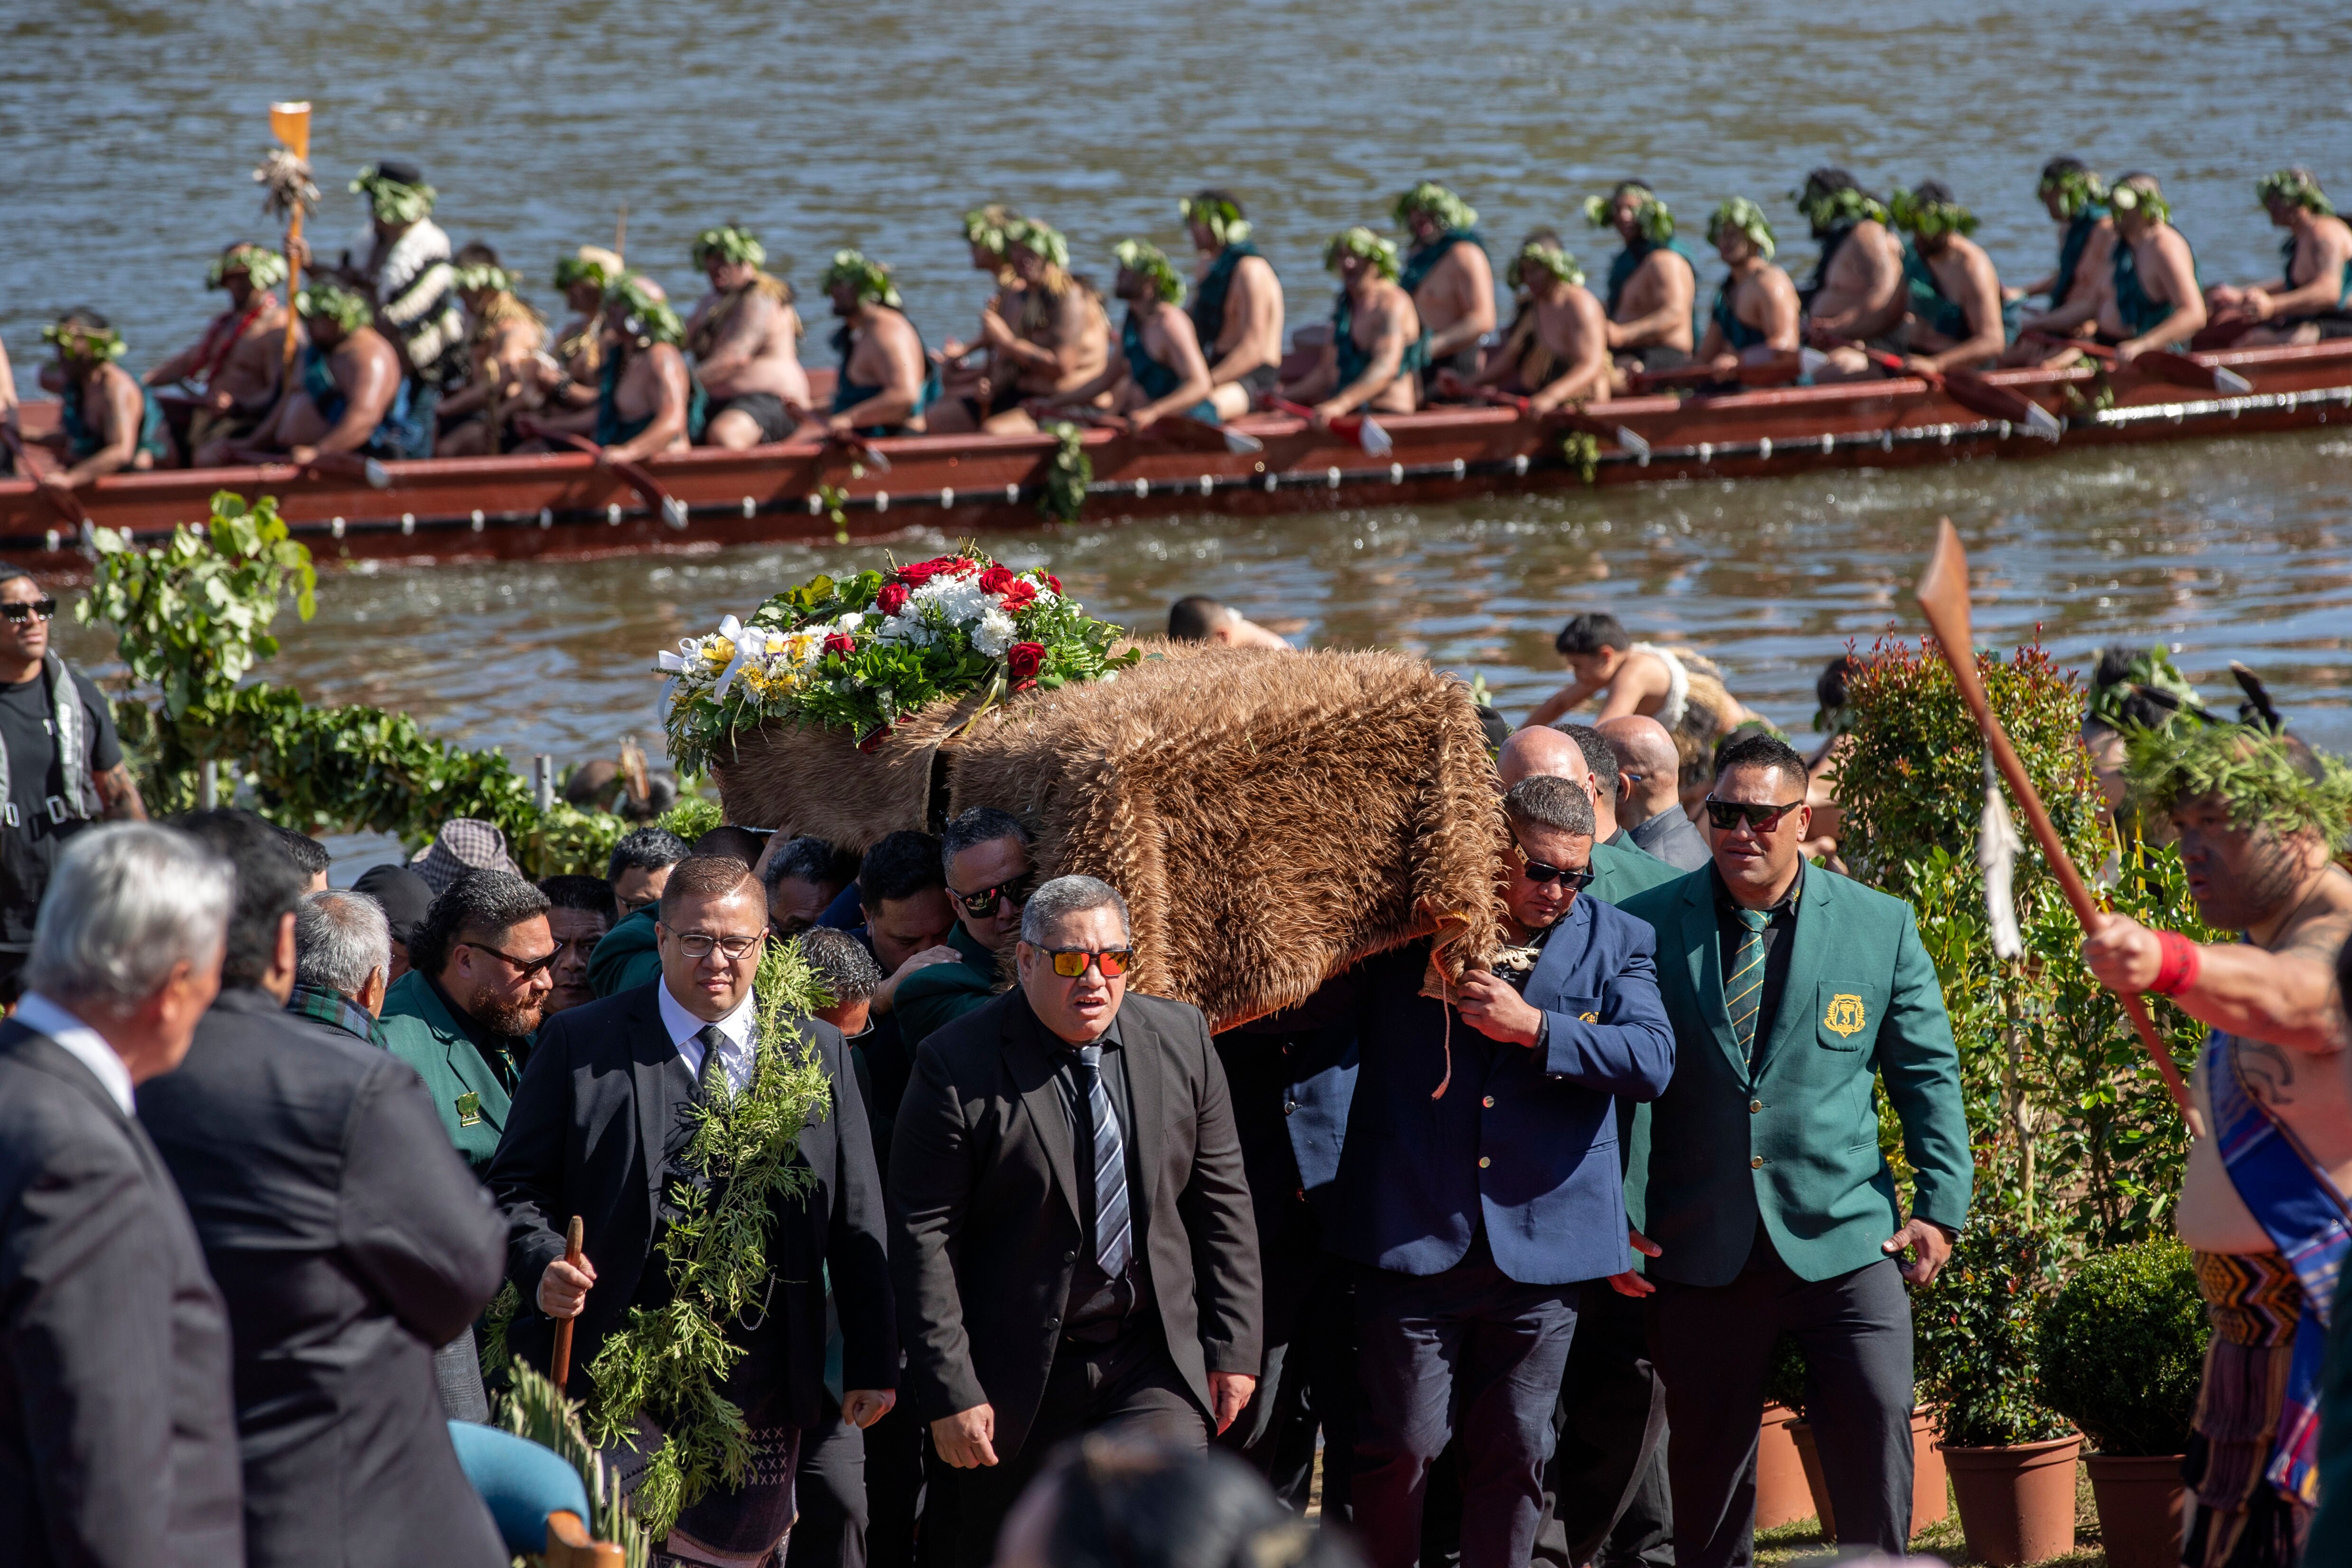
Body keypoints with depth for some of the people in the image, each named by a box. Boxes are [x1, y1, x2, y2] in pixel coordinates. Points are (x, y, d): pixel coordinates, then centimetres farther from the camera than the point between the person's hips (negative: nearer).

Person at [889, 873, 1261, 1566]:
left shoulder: (1180, 1039, 2)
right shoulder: (957, 1067, -11)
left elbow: (1222, 1202, 8)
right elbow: (925, 1238, -11)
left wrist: (1233, 1346, 4)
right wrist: (949, 1392, -13)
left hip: (1157, 1365, 2)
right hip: (1020, 1377, -2)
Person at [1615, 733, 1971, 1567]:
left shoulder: (1881, 926, 4)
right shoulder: (1649, 926, 3)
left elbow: (1928, 1073, 9)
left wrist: (1941, 1206, 3)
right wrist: (1618, 1216, 1)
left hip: (1842, 1242, 0)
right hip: (1700, 1249, 0)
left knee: (1878, 1420, -9)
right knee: (1706, 1457, 5)